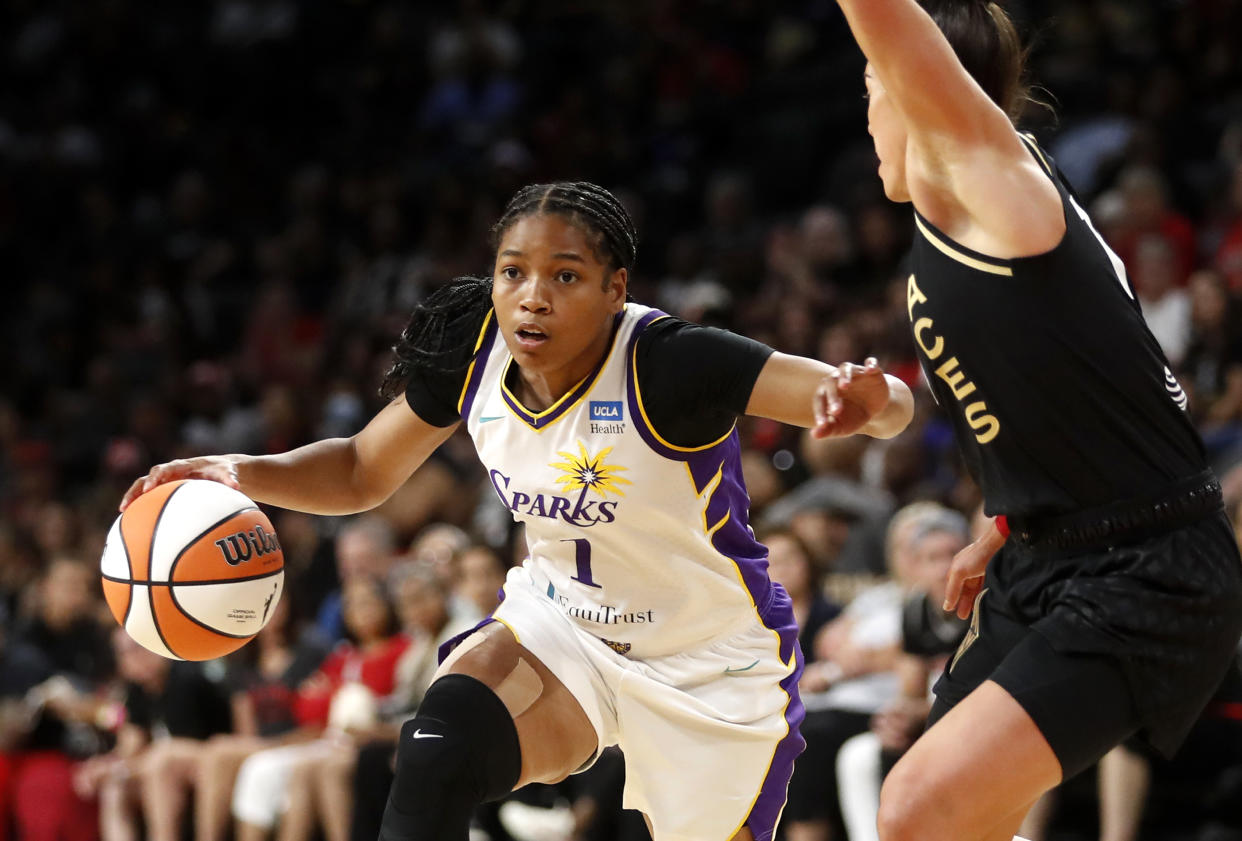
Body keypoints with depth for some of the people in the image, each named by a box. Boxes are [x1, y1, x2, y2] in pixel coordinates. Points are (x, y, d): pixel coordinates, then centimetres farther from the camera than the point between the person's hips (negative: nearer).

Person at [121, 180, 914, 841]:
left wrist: (868, 400, -58)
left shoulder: (666, 363, -29)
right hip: (563, 621, 3)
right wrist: (244, 472, -15)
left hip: (712, 661, -3)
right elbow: (362, 472, 4)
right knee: (435, 760, -26)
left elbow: (892, 405, -34)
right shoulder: (469, 351, -14)